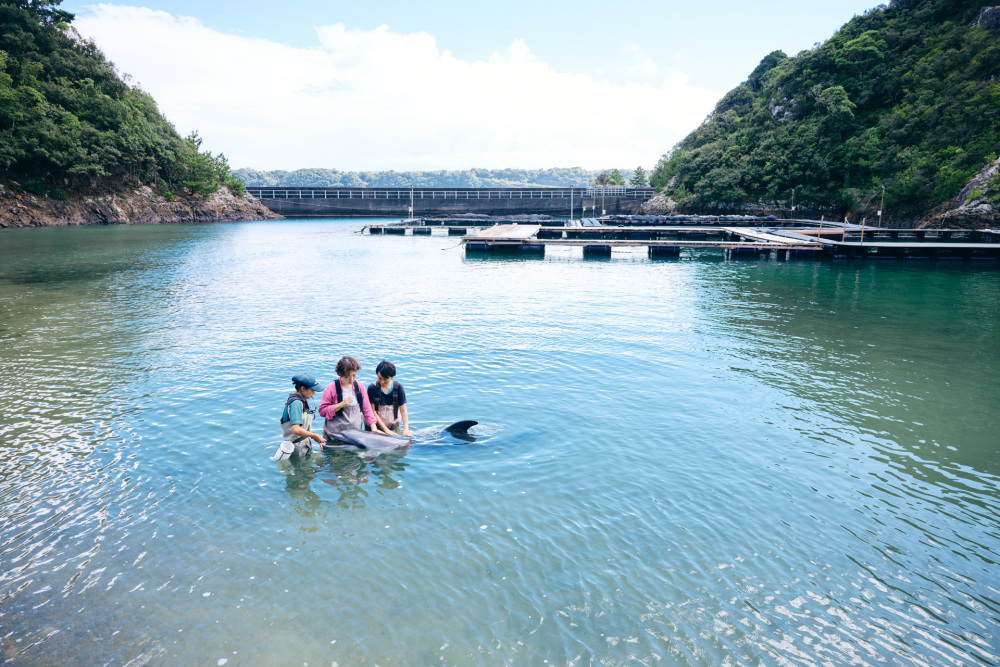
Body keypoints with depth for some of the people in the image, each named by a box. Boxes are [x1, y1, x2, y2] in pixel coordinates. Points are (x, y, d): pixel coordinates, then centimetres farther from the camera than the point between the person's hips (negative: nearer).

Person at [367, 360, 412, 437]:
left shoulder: (398, 387, -3)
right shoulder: (372, 388, -9)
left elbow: (403, 410, -3)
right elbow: (373, 412, -10)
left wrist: (406, 429, -16)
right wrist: (386, 430, -16)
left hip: (394, 427, 1)